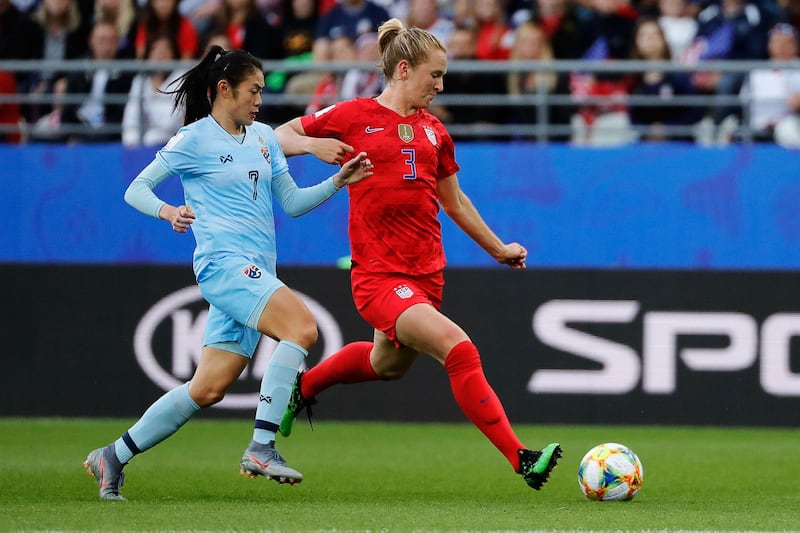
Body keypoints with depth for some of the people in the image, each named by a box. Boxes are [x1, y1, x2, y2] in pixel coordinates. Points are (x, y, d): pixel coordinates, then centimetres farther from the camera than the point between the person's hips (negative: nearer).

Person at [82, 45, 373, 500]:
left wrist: (338, 182, 5)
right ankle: (262, 447, -26)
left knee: (208, 389, 4)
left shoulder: (264, 138, 17)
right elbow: (136, 190, 0)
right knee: (302, 326, -27)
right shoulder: (194, 140, -2)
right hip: (223, 260, -7)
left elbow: (292, 202, 19)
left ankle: (114, 457, 16)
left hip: (257, 272, 7)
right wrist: (168, 211, -20)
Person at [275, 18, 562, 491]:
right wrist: (313, 145, -14)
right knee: (458, 349, -23)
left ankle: (303, 386, 52)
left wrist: (498, 248, 30)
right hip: (379, 276, -7)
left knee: (389, 364, 24)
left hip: (428, 273, 7)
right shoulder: (354, 117, -3)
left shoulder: (434, 131, 12)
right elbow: (281, 135, 8)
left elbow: (455, 202, 25)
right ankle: (521, 460, -25)